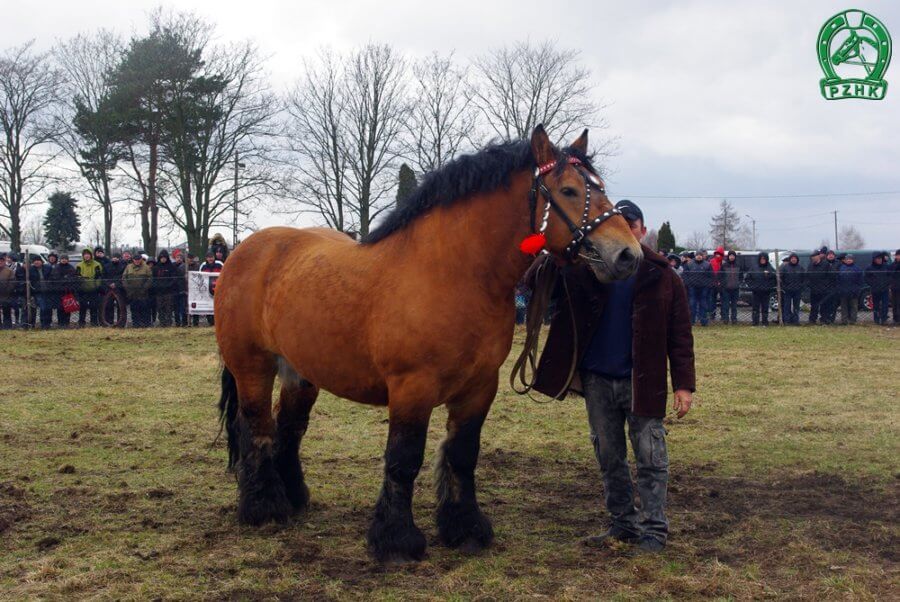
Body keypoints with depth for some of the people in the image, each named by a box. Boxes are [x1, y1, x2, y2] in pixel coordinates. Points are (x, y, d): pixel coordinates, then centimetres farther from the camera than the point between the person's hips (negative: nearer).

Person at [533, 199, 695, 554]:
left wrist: (684, 384, -8)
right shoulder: (586, 269, 4)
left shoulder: (662, 276, -2)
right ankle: (624, 524, 24)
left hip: (643, 382, -3)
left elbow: (680, 335, -2)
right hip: (597, 380, 3)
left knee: (651, 457, 0)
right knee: (609, 457, 11)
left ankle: (654, 530, 8)